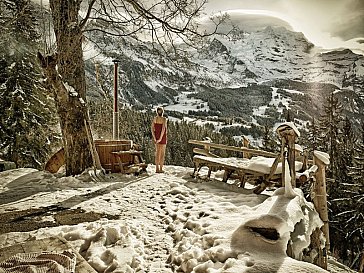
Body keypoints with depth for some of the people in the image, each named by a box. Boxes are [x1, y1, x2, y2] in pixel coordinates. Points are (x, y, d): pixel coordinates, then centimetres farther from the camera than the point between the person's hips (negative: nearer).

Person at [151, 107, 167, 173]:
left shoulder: (154, 119, 1)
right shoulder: (164, 119, -13)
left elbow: (152, 128, -5)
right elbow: (163, 129, -24)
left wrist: (154, 138, -7)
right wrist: (160, 138, -21)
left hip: (156, 136, 5)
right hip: (163, 137, -5)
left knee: (157, 152, 12)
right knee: (162, 153, 5)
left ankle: (157, 169, 11)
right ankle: (161, 169, 8)